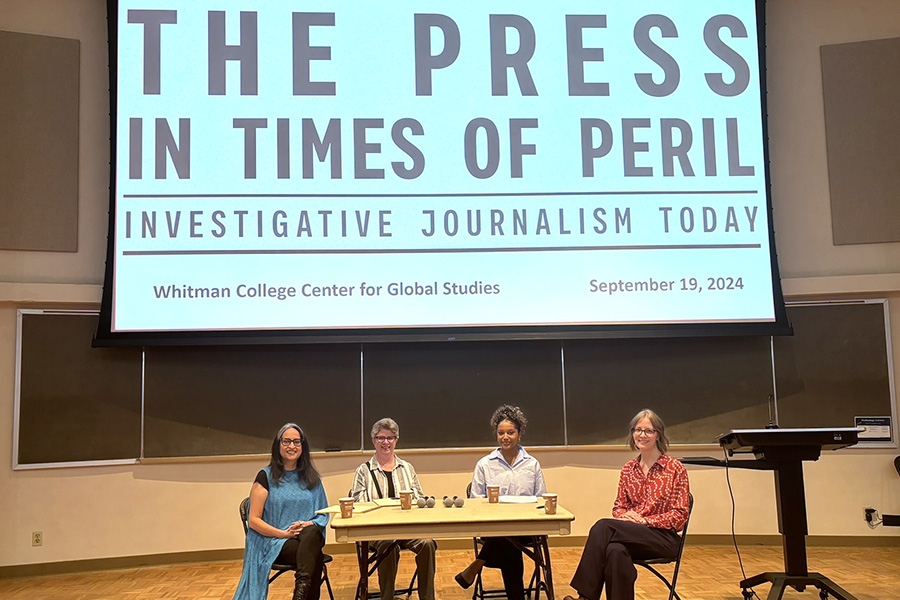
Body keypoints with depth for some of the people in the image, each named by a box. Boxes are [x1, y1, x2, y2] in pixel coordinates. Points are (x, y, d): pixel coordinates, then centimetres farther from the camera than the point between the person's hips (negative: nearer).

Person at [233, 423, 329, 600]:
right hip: (274, 543, -3)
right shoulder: (266, 477, 4)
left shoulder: (311, 478, 16)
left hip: (309, 538, 3)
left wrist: (309, 524, -10)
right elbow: (254, 521, 0)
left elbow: (323, 514, 14)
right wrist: (284, 533, -14)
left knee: (312, 533, -37)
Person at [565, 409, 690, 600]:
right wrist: (625, 516, -7)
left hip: (663, 537, -4)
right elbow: (619, 506, 18)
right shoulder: (628, 469, 14)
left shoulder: (675, 469, 0)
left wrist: (644, 520, -14)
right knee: (616, 551, -36)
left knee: (603, 527, -29)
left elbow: (680, 515, -3)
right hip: (631, 533, 4)